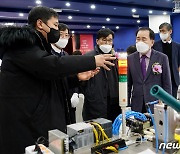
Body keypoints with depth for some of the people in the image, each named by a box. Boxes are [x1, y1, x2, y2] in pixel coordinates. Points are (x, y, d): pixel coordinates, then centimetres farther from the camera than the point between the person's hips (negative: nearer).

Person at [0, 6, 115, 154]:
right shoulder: (21, 42, -13)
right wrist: (92, 61, -23)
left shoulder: (35, 44, 19)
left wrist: (77, 76, 3)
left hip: (36, 115, 9)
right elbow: (50, 65, -28)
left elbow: (46, 74, 17)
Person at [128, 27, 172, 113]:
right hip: (136, 106, 1)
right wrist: (126, 105, 3)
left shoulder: (162, 58, -2)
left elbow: (167, 84, 0)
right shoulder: (130, 59, 3)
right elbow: (128, 84, 6)